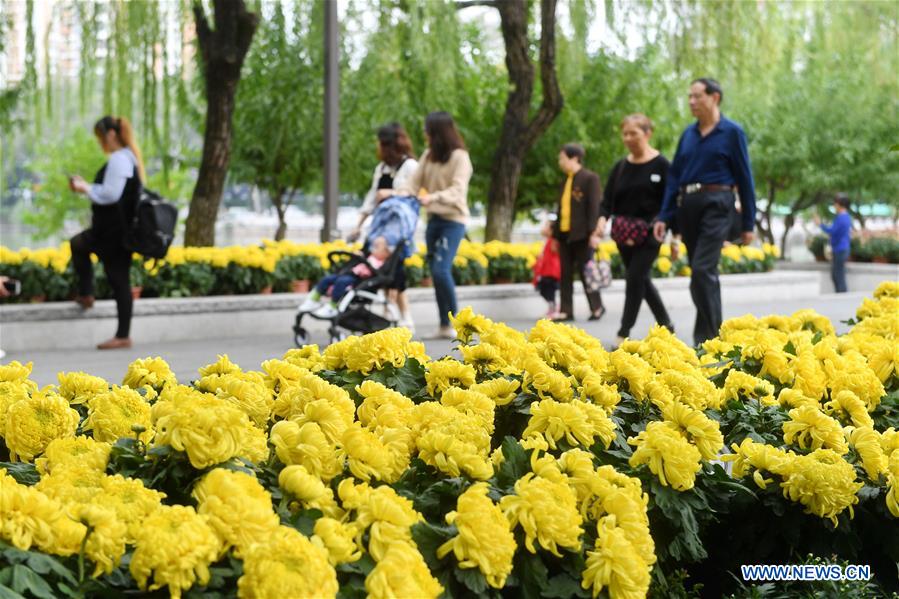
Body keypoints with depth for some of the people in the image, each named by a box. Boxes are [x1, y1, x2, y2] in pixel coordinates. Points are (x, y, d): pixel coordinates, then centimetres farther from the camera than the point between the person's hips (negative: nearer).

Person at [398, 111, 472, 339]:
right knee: (435, 272, 6)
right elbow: (416, 180, 6)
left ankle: (454, 322, -6)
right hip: (434, 219, 7)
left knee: (441, 270, -17)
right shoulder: (428, 155, 10)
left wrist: (434, 197, -33)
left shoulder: (459, 157, -9)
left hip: (453, 220, -7)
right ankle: (444, 326, 13)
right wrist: (403, 192, -16)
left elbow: (458, 190, -18)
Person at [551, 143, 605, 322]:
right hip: (565, 234, 7)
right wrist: (555, 233, 18)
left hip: (581, 234, -7)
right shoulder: (566, 181, 16)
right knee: (565, 274, 6)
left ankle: (597, 307, 12)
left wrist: (594, 233, -18)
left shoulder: (590, 178, -7)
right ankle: (566, 311, 9)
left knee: (585, 271, 0)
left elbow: (595, 206, -12)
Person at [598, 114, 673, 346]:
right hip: (624, 235, 6)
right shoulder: (620, 167, 9)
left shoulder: (661, 165, -6)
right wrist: (602, 218, -14)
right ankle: (665, 324, 28)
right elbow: (608, 198, 7)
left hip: (649, 234, -6)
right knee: (642, 280, 13)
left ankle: (623, 334, -6)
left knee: (635, 279, -11)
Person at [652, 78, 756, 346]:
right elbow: (674, 176, 15)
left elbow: (744, 178, 0)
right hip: (687, 206, 6)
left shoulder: (732, 132, -1)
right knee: (704, 274, 11)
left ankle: (706, 337, -14)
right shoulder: (688, 134, 13)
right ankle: (713, 332, 21)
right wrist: (664, 217, 8)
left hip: (715, 205, -6)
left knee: (703, 270, -16)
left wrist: (748, 224, -1)